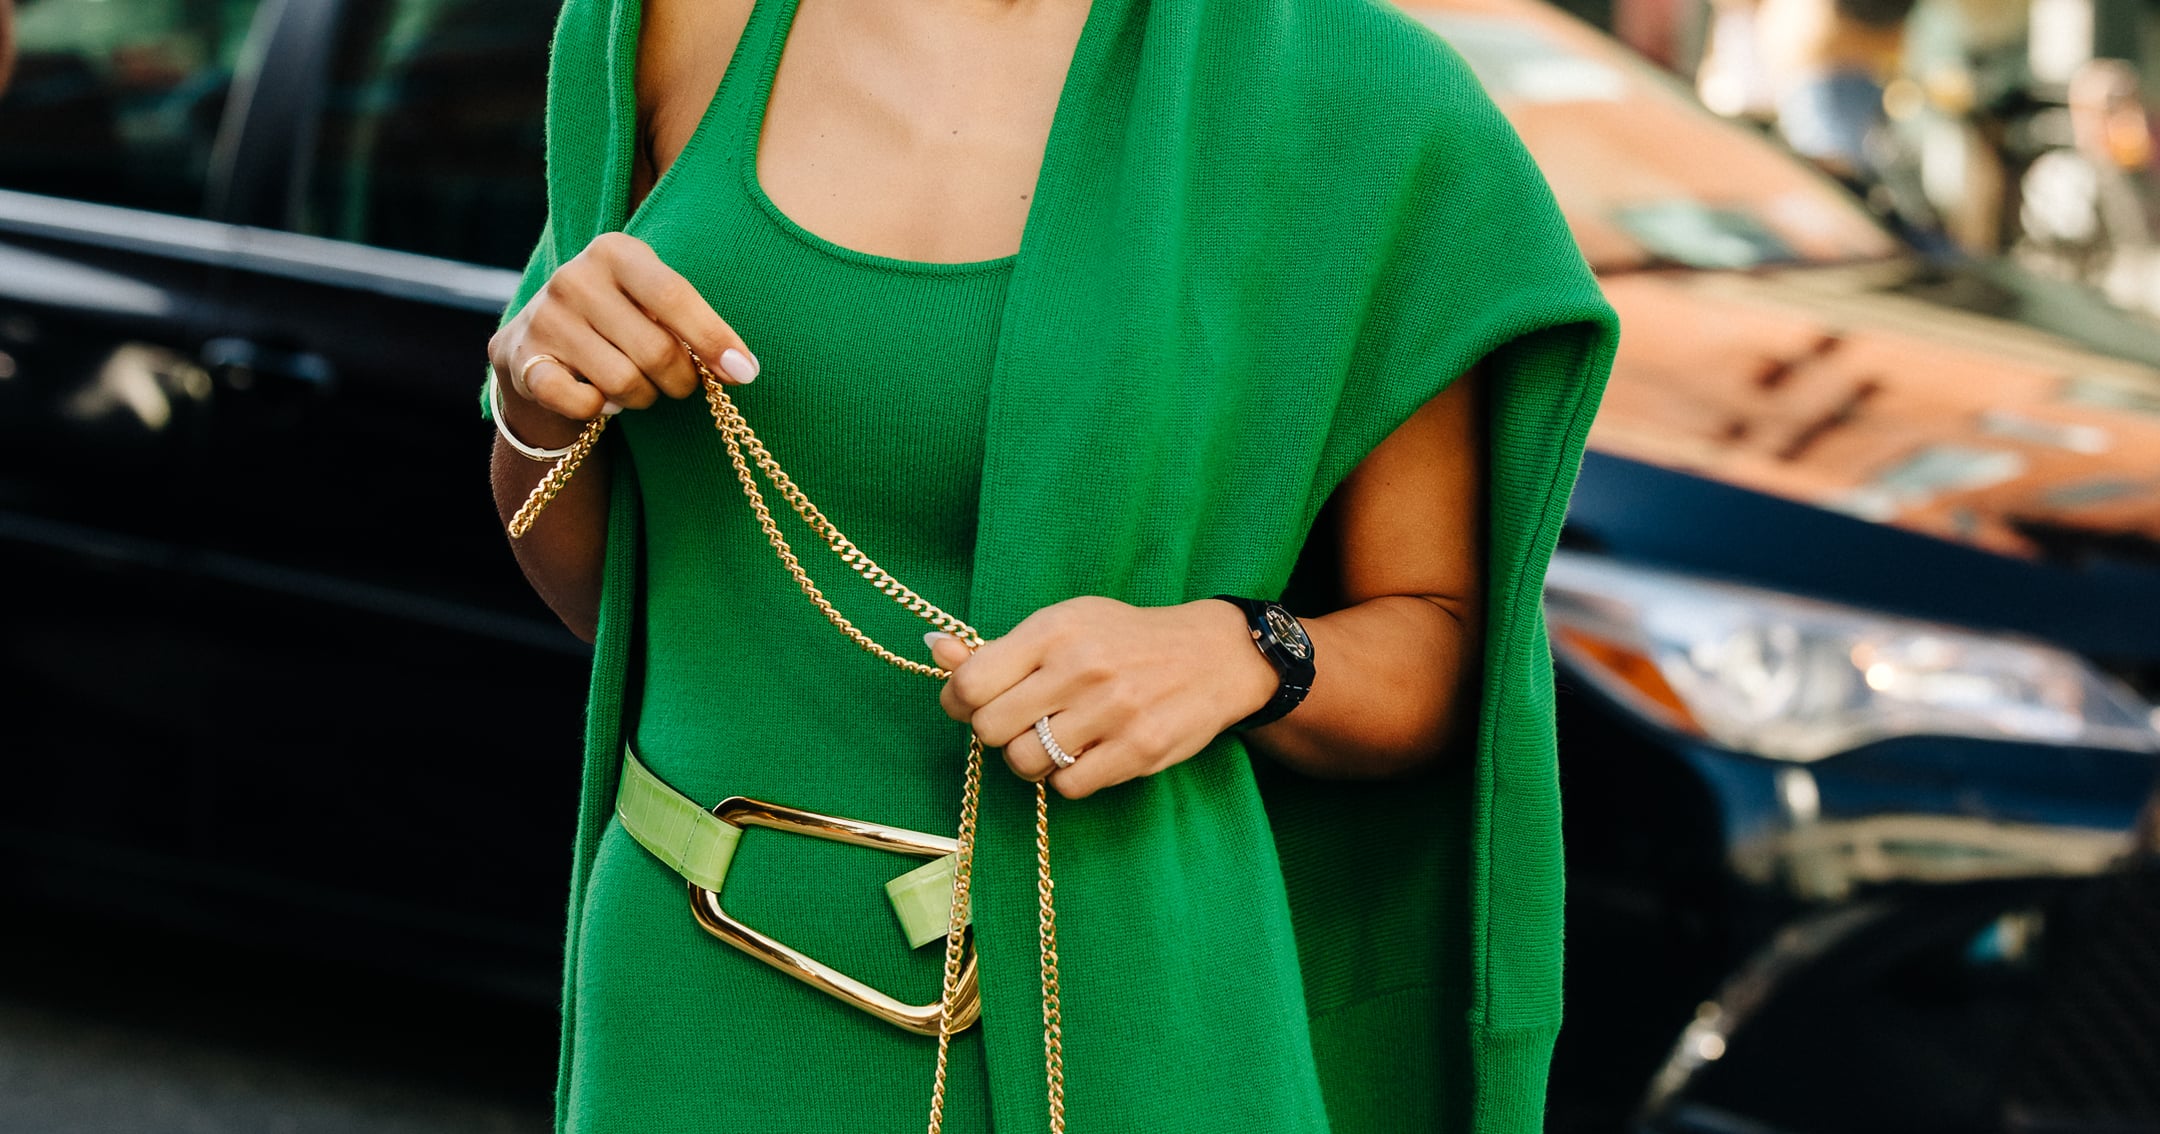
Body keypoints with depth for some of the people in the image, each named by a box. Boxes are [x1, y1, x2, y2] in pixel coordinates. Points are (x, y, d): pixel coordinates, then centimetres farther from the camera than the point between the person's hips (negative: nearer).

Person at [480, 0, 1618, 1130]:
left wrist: (1230, 659, -21)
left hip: (1109, 1040, -2)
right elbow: (604, 588, 9)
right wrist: (538, 390, -12)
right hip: (721, 1015, 3)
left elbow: (1444, 652, 0)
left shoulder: (1351, 92, -9)